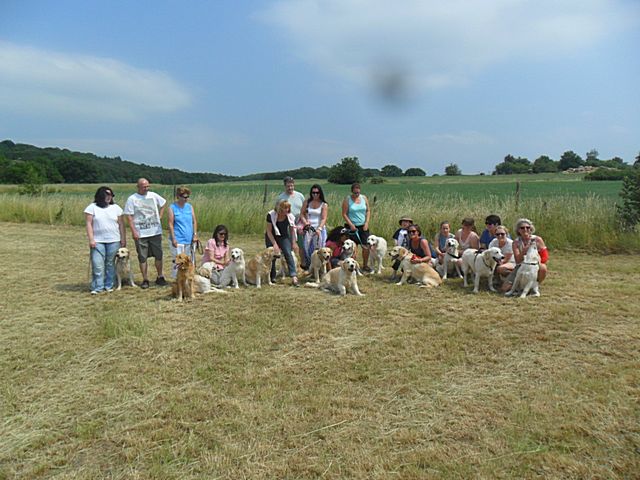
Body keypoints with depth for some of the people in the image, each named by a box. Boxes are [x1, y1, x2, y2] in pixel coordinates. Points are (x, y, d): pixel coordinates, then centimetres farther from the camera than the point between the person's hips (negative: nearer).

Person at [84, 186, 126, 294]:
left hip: (114, 241, 2)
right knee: (97, 265, -6)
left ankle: (109, 286, 14)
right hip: (97, 241, -2)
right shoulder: (92, 207, 1)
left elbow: (121, 224, 9)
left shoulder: (116, 208, 8)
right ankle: (97, 287, 1)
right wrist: (91, 239, -10)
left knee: (110, 264, 5)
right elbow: (89, 224, -2)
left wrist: (123, 238, 5)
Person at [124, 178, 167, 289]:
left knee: (159, 255, 7)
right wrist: (133, 231, -13)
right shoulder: (132, 199, -5)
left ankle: (160, 277, 20)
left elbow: (163, 204, 21)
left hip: (155, 232, 3)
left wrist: (160, 216, 10)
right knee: (142, 257, 4)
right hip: (140, 234, -3)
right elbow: (129, 217, -6)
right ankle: (145, 280, 13)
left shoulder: (153, 195, 4)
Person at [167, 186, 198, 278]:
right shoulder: (172, 208, -5)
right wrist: (173, 238, -12)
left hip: (189, 239, 5)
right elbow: (170, 224, -8)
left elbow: (194, 221, 11)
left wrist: (195, 235, 3)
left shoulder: (190, 207, 8)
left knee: (190, 260, 8)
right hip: (177, 240, -5)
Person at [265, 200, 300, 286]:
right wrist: (274, 244, -22)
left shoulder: (290, 216, -15)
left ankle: (294, 277, -22)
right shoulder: (271, 215, -23)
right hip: (271, 237, -1)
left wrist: (294, 243, -3)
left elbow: (292, 230, -1)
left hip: (284, 237, 1)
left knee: (288, 254, -15)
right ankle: (272, 277, 16)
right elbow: (269, 231, -18)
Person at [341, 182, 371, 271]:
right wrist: (351, 225, -15)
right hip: (352, 227, -3)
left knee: (366, 247, 2)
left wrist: (367, 222, -3)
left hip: (363, 227, 4)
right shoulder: (347, 200, -6)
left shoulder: (364, 198, 5)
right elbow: (344, 214, -8)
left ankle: (365, 265, 19)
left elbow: (368, 211, 9)